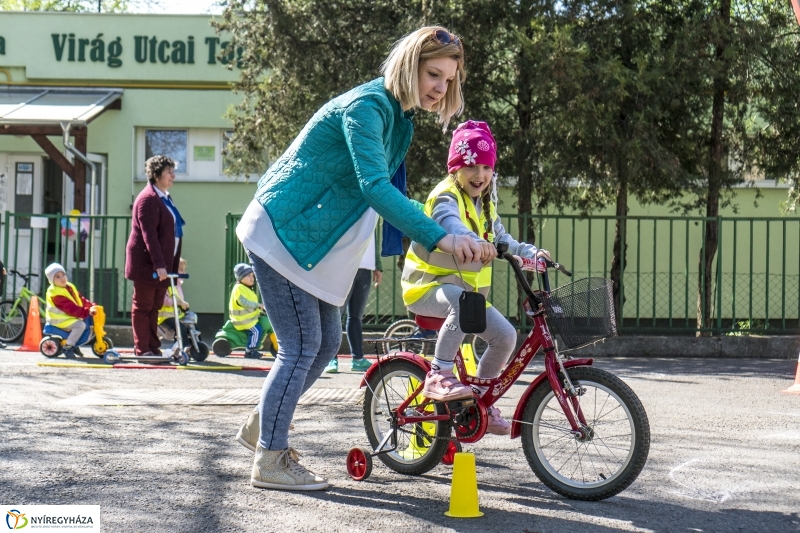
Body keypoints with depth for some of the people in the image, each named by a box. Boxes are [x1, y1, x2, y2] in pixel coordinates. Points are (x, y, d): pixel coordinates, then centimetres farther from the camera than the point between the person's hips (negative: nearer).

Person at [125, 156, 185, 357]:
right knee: (143, 306, -1)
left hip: (163, 263, 9)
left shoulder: (165, 198, 17)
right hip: (146, 263, -9)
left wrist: (175, 261, 17)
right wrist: (158, 264, -26)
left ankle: (153, 348, 16)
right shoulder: (148, 198, -14)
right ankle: (142, 349, 3)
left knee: (154, 307, 12)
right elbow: (149, 234, -21)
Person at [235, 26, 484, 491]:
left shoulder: (398, 119, 10)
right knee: (302, 346, -9)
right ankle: (270, 462, -1)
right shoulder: (367, 107, -22)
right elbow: (375, 186, -34)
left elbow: (390, 191, 18)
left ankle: (266, 423, 27)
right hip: (281, 231, -10)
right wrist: (440, 238, -41)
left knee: (327, 342, 12)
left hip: (310, 238, 10)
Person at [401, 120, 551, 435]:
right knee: (462, 301, -40)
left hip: (468, 288, 8)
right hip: (429, 287, -8)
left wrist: (530, 253, -6)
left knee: (505, 336, -6)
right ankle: (438, 375, -33)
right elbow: (449, 222, -37)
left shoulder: (485, 204, 13)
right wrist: (474, 241, -58)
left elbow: (501, 239, 13)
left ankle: (479, 399, 13)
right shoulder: (446, 196, -15)